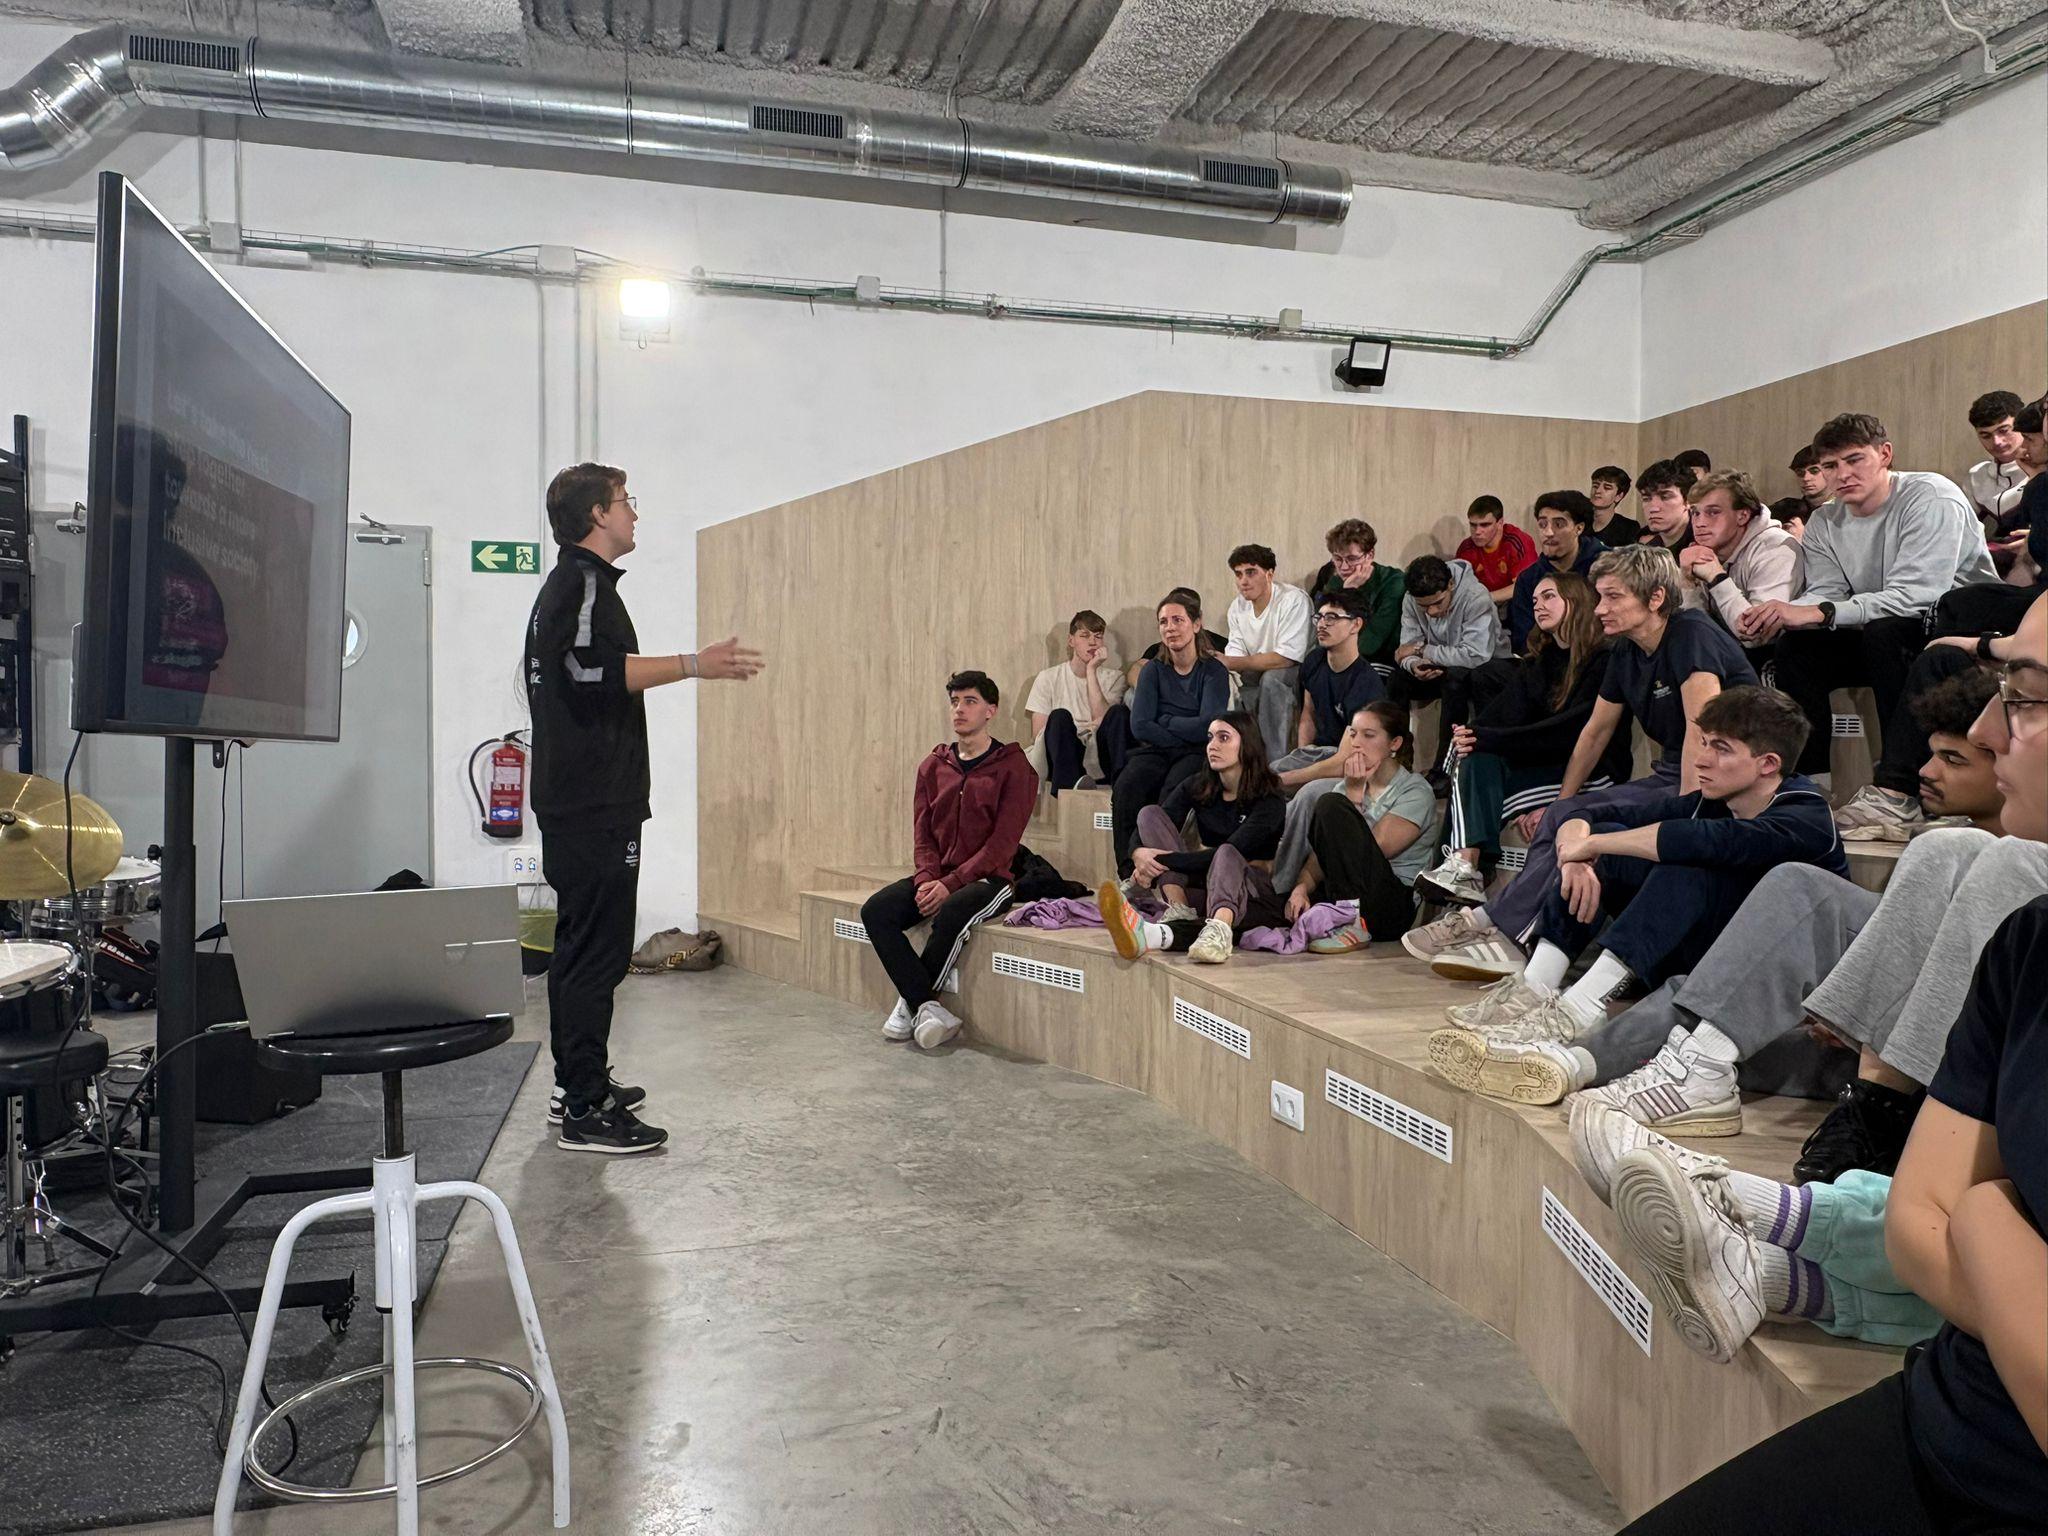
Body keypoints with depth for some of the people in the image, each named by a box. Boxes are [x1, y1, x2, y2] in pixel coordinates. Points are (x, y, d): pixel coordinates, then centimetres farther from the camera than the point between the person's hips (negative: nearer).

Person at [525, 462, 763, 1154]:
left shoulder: (565, 584, 22)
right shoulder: (586, 582, -11)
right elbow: (595, 668, -27)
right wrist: (695, 664, -28)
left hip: (573, 802, 11)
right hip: (595, 805, -11)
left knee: (579, 944, 16)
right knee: (598, 950, -9)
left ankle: (575, 1082, 26)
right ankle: (586, 1112, -6)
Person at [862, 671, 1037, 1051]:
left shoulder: (1013, 767, -4)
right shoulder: (933, 765, 13)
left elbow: (1002, 843, -11)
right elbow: (922, 833, 10)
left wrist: (950, 884, -18)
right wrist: (926, 879, -10)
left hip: (988, 877, -5)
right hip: (936, 876, 5)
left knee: (952, 914, -36)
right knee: (875, 911, -20)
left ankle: (911, 1003, -15)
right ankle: (929, 1008, -20)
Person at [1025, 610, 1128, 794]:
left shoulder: (1114, 678, 13)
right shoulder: (1048, 678, 11)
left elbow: (1104, 720, -7)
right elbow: (1038, 735, 3)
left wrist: (1091, 671, -6)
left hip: (1096, 761, 1)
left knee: (1121, 713, -23)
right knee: (1060, 716, -29)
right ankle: (1070, 782, -52)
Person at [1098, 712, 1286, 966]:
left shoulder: (1269, 800, -11)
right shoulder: (1196, 786, 5)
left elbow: (1230, 853, -23)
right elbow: (1150, 824, -5)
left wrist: (1162, 860, -28)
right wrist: (1139, 854, -30)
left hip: (1250, 887, -5)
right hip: (1201, 879, 5)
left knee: (1226, 855, -38)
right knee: (1151, 813, -12)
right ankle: (1179, 910, -35)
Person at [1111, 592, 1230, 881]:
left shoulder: (1213, 671, 5)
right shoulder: (1153, 672, 14)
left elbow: (1208, 727, -8)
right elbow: (1139, 726, 1)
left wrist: (1165, 722, 0)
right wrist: (1184, 734, -7)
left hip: (1197, 754, -3)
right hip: (1155, 750, 3)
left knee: (1173, 792, -36)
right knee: (1125, 788, -30)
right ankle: (1128, 874, -30)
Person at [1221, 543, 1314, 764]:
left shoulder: (1293, 599, -21)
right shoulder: (1237, 607, 2)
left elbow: (1286, 658, -28)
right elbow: (1235, 654, 0)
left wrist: (1229, 662, -28)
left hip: (1299, 673, -7)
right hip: (1260, 675, 7)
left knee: (1271, 678, -35)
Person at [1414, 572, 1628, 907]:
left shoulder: (1604, 662, -4)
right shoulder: (1538, 663, 19)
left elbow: (1571, 729, -17)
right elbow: (1508, 713, 4)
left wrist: (1487, 739, -23)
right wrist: (1470, 735, -20)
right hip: (1541, 764, 6)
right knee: (1477, 757, -24)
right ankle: (1466, 861, -42)